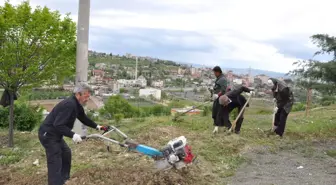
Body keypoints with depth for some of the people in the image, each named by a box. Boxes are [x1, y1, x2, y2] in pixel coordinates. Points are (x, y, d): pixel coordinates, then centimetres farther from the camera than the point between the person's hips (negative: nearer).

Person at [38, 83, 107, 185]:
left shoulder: (77, 105, 6)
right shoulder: (69, 104, -27)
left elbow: (84, 118, 21)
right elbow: (58, 125, -32)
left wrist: (96, 126, 21)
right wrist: (73, 135, -35)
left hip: (55, 134, 11)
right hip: (48, 135, -11)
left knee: (66, 153, 22)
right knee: (55, 163, -10)